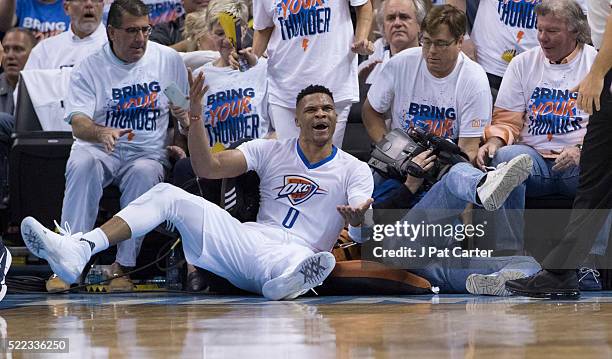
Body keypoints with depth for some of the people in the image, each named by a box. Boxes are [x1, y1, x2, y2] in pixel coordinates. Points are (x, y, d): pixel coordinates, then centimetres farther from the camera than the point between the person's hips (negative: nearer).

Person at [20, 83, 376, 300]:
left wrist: (358, 220, -32)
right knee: (167, 194, -9)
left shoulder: (355, 170, 8)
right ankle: (78, 250, -25)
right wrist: (196, 116, -10)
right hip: (250, 239, 4)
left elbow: (362, 233, -7)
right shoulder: (271, 150, 15)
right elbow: (208, 168, 4)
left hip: (297, 253, -4)